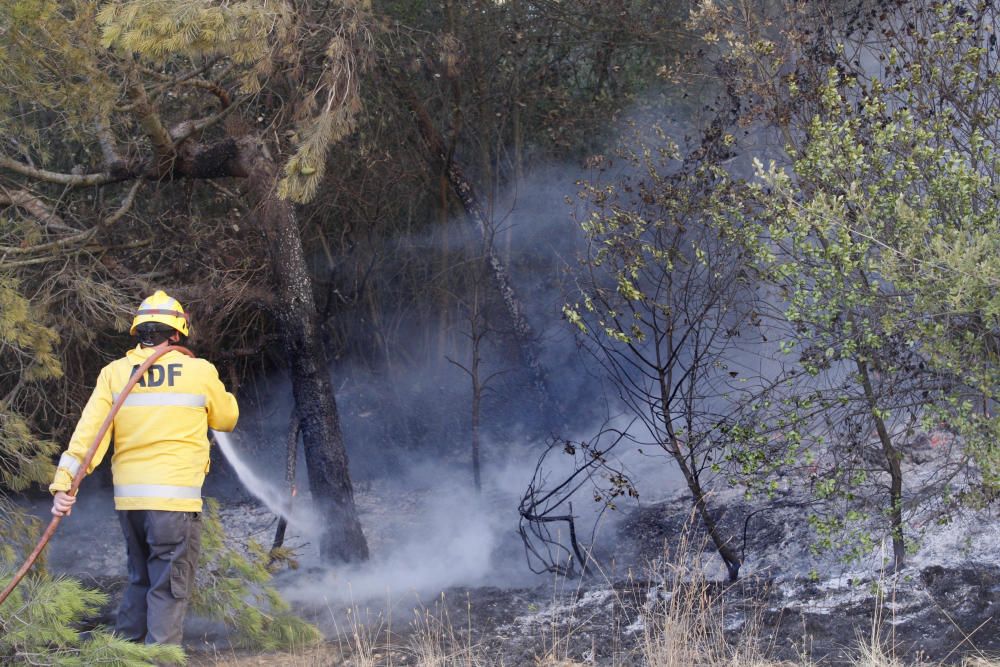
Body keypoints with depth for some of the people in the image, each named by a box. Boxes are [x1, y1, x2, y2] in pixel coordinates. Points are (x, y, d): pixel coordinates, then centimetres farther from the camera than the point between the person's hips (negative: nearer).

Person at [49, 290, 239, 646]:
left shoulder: (114, 373, 4)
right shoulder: (200, 372, -2)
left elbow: (89, 431, -4)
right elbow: (227, 418, 15)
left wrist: (64, 482, -7)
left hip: (127, 498, 4)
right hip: (175, 497, -4)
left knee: (141, 580, 20)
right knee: (169, 588, 1)